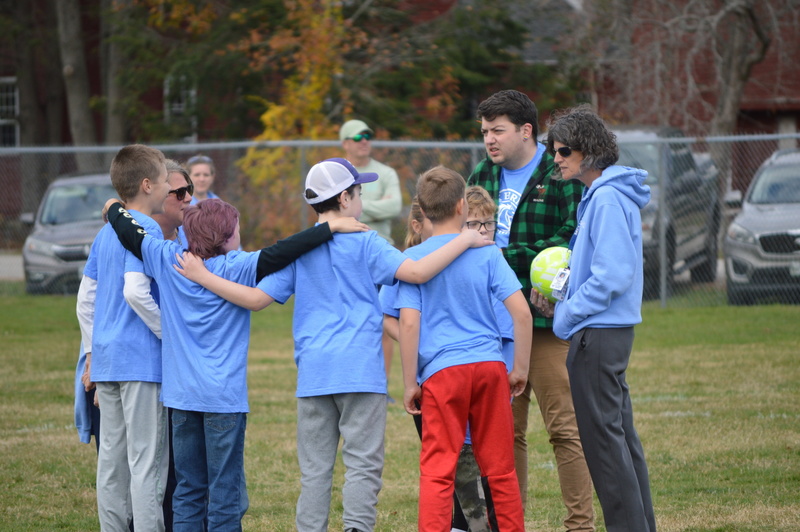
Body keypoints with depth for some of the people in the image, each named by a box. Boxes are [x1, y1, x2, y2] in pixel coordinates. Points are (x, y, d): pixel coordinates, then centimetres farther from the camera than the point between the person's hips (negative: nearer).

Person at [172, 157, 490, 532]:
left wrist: (202, 277, 14)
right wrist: (465, 241, -5)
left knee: (314, 469, 6)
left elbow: (257, 298, 4)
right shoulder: (363, 243, -2)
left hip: (313, 373, 4)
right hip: (360, 371, -4)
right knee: (363, 464, -3)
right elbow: (416, 272, -13)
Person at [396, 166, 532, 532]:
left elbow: (409, 323, -7)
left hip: (442, 372, -2)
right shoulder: (486, 253, 3)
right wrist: (520, 368, 8)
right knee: (500, 468, 11)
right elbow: (521, 312, -2)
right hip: (490, 365, 2)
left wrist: (410, 384, -1)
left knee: (437, 470, -2)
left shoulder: (413, 259, 0)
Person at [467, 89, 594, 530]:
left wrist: (504, 256, -16)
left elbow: (569, 242, -14)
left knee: (564, 427, -5)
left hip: (547, 322, -6)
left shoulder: (561, 176, -5)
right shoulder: (482, 178, 15)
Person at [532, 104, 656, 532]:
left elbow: (612, 275, -22)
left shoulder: (608, 199, -17)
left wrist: (567, 315, -13)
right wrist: (564, 301, 11)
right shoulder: (598, 196, 14)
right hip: (611, 326, 10)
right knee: (619, 434, 13)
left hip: (598, 332, -10)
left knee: (602, 435, -6)